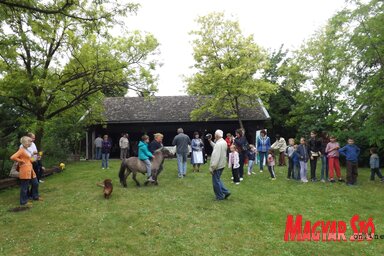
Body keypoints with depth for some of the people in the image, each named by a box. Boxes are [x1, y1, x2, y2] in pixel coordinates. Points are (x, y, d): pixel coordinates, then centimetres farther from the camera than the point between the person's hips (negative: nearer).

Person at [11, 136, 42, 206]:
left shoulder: (26, 150, 14)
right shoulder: (21, 150, -14)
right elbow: (12, 157, -25)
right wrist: (21, 161, -15)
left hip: (30, 170, 9)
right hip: (25, 170, -9)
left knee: (35, 183, 17)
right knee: (24, 186, 0)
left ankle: (35, 197, 33)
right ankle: (23, 202, 10)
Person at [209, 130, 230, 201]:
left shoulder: (218, 144, -24)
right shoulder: (224, 142, 6)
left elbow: (216, 157, -26)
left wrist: (211, 167, -22)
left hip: (217, 165, -9)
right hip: (222, 164, 10)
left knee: (216, 181, 5)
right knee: (217, 180, 22)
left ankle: (220, 196, 16)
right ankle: (226, 192, 21)